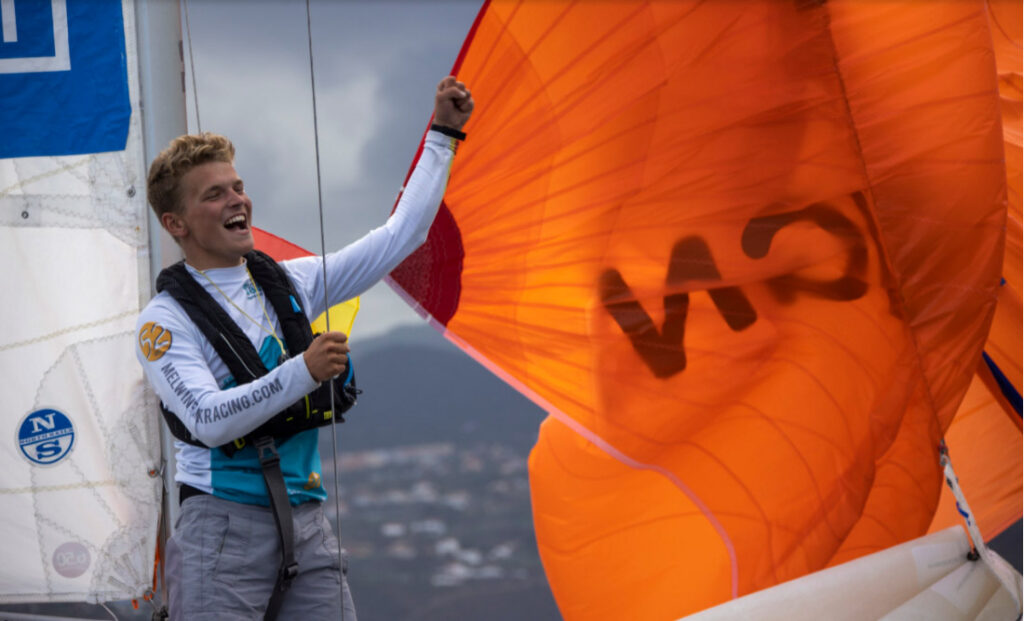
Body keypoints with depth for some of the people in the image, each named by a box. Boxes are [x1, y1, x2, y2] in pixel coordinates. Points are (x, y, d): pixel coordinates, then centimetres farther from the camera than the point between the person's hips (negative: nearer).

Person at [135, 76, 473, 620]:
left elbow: (399, 236, 18)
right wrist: (304, 371, -25)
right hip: (224, 528, -5)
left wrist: (443, 135, 15)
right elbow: (208, 420, -18)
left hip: (307, 526, 5)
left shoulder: (291, 284, 14)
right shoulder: (165, 320, -4)